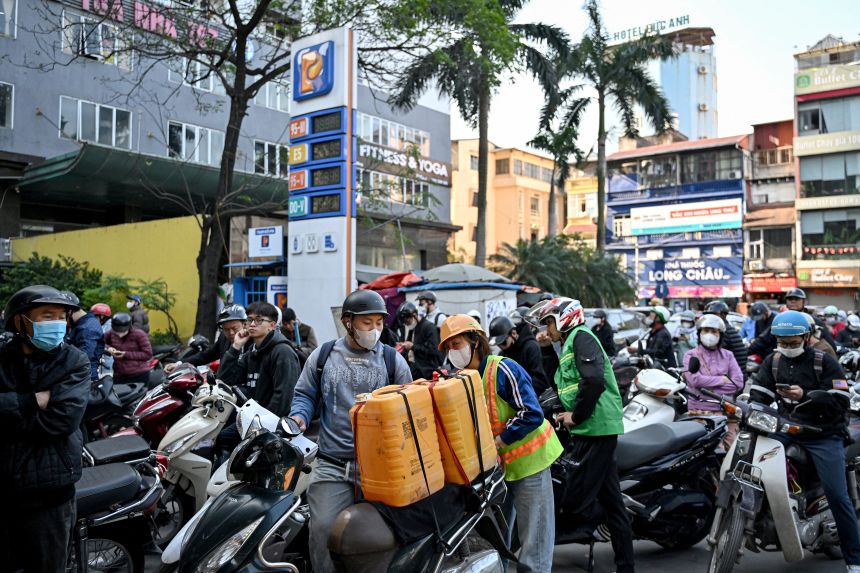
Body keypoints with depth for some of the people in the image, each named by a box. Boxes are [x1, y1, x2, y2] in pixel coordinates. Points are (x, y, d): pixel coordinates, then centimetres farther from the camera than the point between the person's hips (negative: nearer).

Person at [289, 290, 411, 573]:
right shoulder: (323, 356, 8)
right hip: (332, 464, 1)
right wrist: (298, 417, -9)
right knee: (324, 529, -10)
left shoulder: (393, 360, 7)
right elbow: (305, 394, 12)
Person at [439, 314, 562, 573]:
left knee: (534, 541, 0)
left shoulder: (502, 369, -18)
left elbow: (532, 414, -23)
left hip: (527, 461, -7)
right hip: (492, 465, 7)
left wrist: (497, 442, -21)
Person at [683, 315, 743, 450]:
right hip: (700, 412, -3)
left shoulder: (728, 356, 15)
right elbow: (695, 380, -10)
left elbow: (738, 383, 2)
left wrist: (708, 386, -6)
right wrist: (722, 379, -2)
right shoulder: (691, 356, 7)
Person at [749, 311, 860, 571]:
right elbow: (758, 395, 3)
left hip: (823, 434, -4)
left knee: (837, 495, -10)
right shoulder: (772, 361, 8)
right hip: (786, 429, 4)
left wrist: (805, 396, -25)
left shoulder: (824, 361, -5)